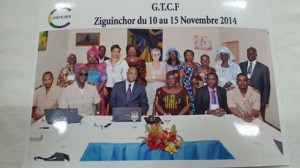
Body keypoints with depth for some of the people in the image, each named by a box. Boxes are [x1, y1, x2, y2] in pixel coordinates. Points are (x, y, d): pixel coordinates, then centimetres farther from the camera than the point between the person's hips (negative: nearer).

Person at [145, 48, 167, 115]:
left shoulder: (163, 64, 9)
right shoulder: (148, 64, 7)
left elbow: (164, 77, -3)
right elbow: (147, 78, -3)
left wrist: (153, 77, -5)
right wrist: (159, 78, -6)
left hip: (161, 87, 0)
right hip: (150, 88, 0)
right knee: (150, 104, -6)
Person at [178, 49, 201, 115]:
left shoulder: (197, 65, 15)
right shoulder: (182, 65, 3)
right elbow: (181, 78, -1)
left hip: (195, 87, 4)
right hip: (186, 87, -4)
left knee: (195, 103, -5)